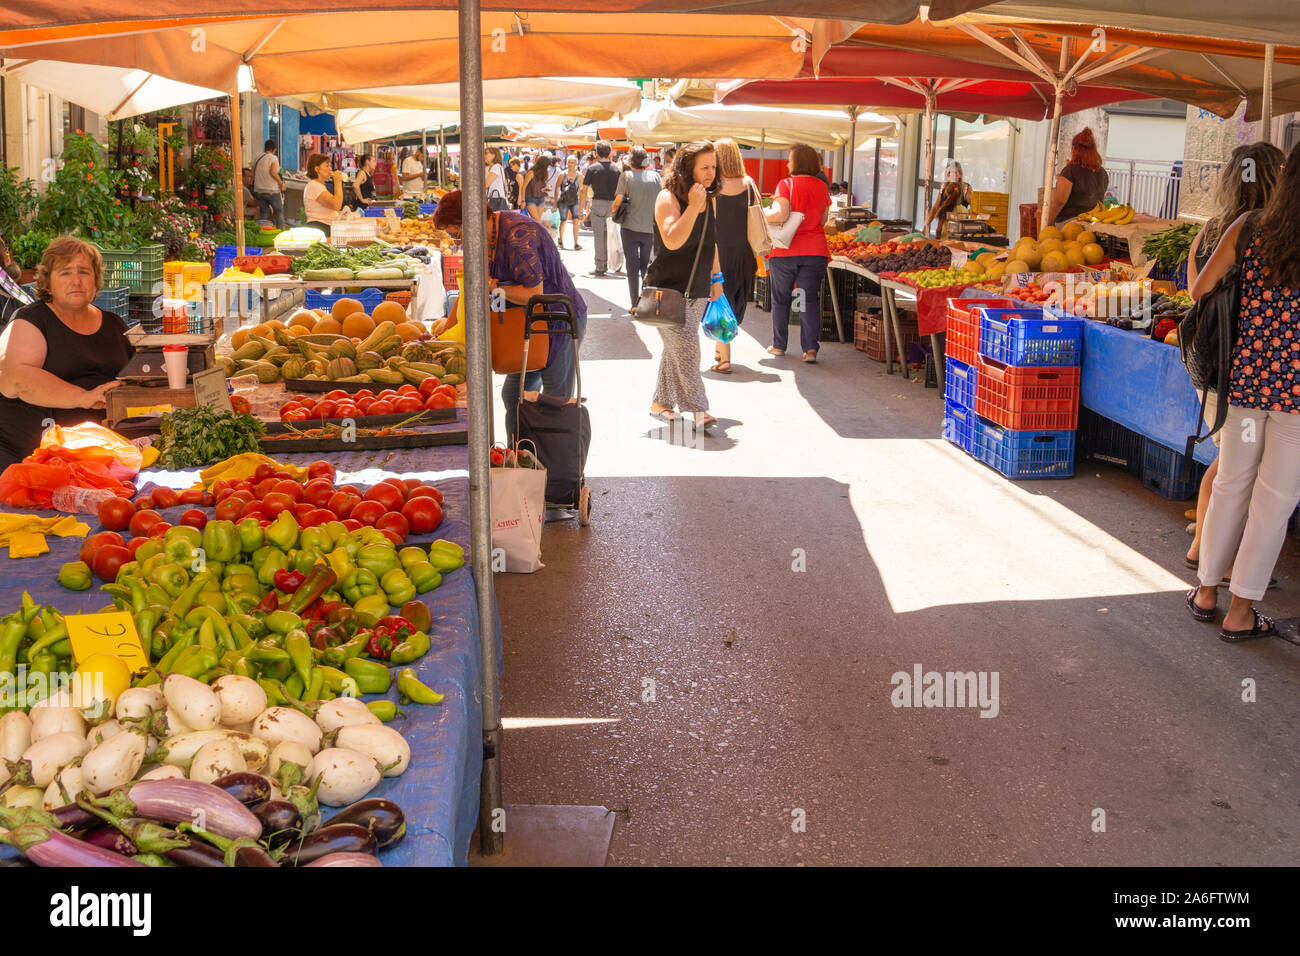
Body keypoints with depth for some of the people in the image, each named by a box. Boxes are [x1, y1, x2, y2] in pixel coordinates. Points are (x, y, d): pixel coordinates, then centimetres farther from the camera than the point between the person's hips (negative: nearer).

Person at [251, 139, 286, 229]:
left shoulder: (257, 158, 11)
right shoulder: (273, 158, -7)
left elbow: (253, 175, 9)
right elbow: (273, 172, -22)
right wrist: (281, 183, -14)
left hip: (258, 190, 5)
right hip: (272, 190, -5)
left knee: (263, 213, 10)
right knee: (279, 212, 5)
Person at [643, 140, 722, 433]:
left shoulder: (709, 200, 8)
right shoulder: (668, 198, -14)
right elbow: (672, 241, -27)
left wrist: (716, 276, 19)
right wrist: (693, 206, -26)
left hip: (697, 290, 7)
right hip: (668, 288, -7)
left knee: (676, 349, 12)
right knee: (686, 347, -15)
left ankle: (661, 402, 23)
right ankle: (697, 411, -16)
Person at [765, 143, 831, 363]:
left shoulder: (786, 184, -8)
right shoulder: (822, 187, 6)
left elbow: (780, 215, -20)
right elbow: (823, 220, 11)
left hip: (785, 251, -2)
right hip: (815, 251, 3)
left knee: (780, 299, 12)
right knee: (810, 300, 3)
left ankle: (779, 345, 20)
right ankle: (811, 348, -6)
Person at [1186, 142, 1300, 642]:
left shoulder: (1248, 227, -2)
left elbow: (1199, 290, 2)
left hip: (1245, 376, 4)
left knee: (1231, 484, 17)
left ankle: (1206, 591, 27)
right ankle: (1240, 612, 13)